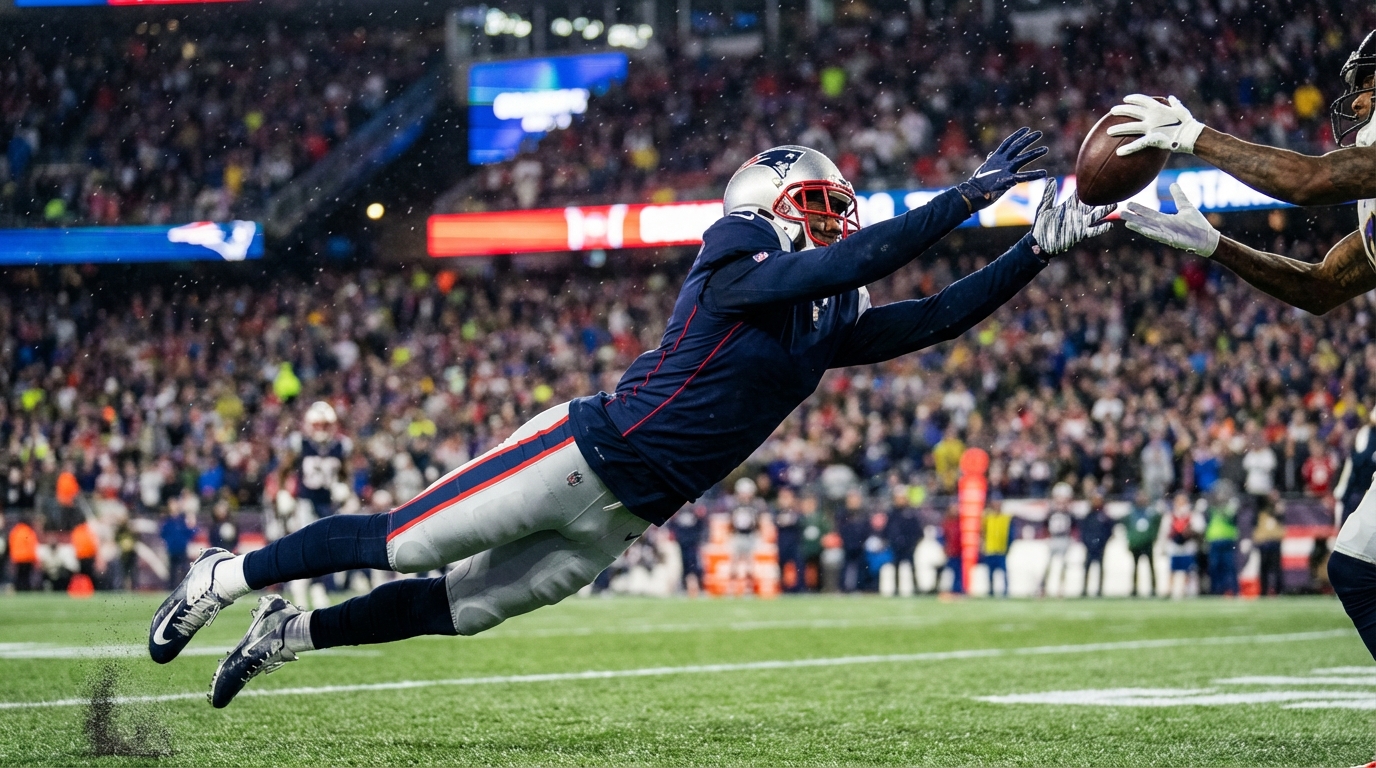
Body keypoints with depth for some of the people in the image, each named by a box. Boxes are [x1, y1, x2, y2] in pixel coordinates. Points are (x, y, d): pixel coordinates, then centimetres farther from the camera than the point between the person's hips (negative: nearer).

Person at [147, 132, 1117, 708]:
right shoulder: (741, 260, -14)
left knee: (460, 607, 12)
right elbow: (854, 262, -28)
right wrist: (970, 196, -28)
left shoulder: (829, 319, 10)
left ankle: (292, 632, 27)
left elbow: (936, 318, 8)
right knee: (401, 542, -1)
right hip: (582, 452, -8)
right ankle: (228, 577, 16)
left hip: (620, 517, 8)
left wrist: (1040, 249, 0)